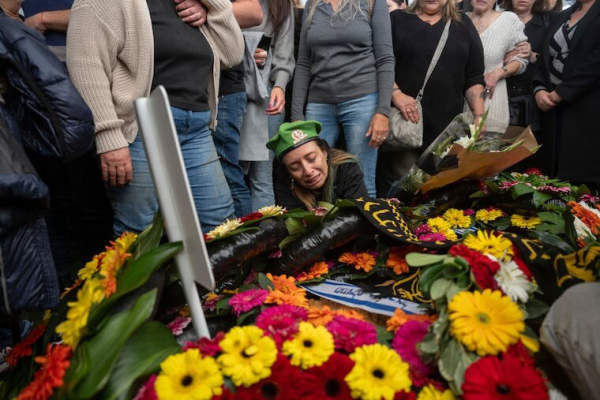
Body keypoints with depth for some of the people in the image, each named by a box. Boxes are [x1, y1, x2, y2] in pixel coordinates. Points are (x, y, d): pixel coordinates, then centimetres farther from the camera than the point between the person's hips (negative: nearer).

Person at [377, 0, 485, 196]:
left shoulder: (463, 24, 15)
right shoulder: (397, 20, 8)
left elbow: (474, 77, 11)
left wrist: (479, 115, 2)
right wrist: (395, 92, -18)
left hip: (447, 127, 3)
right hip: (405, 123, -3)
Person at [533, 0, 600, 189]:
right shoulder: (563, 16, 21)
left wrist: (560, 93, -12)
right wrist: (539, 89, -1)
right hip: (553, 107, 6)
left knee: (582, 179, -8)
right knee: (553, 177, 4)